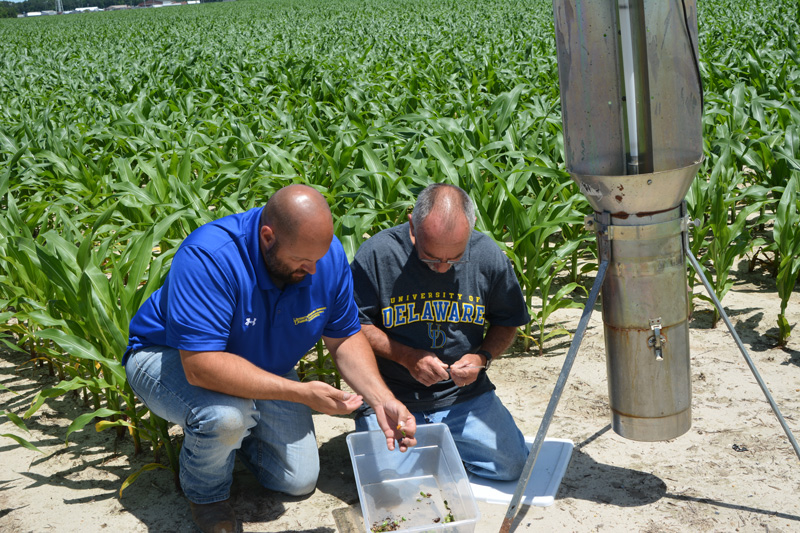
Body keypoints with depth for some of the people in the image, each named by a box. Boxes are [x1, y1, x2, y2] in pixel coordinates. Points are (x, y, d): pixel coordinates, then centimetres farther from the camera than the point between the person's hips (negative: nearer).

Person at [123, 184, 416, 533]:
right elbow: (201, 365, -43)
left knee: (300, 481, 3)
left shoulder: (326, 252, -18)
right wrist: (302, 393, -43)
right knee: (228, 414, -38)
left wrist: (382, 400, -22)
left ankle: (230, 433, 30)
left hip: (261, 366, 6)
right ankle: (206, 491, -3)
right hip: (171, 359, -5)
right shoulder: (209, 257, -38)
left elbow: (345, 338, -7)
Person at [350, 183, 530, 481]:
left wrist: (482, 357, -11)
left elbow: (507, 323, 8)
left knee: (511, 465, -9)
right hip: (391, 397, -2)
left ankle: (444, 443, 20)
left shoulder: (489, 257, -7)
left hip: (464, 394, 2)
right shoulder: (376, 254, -15)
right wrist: (407, 357, -19)